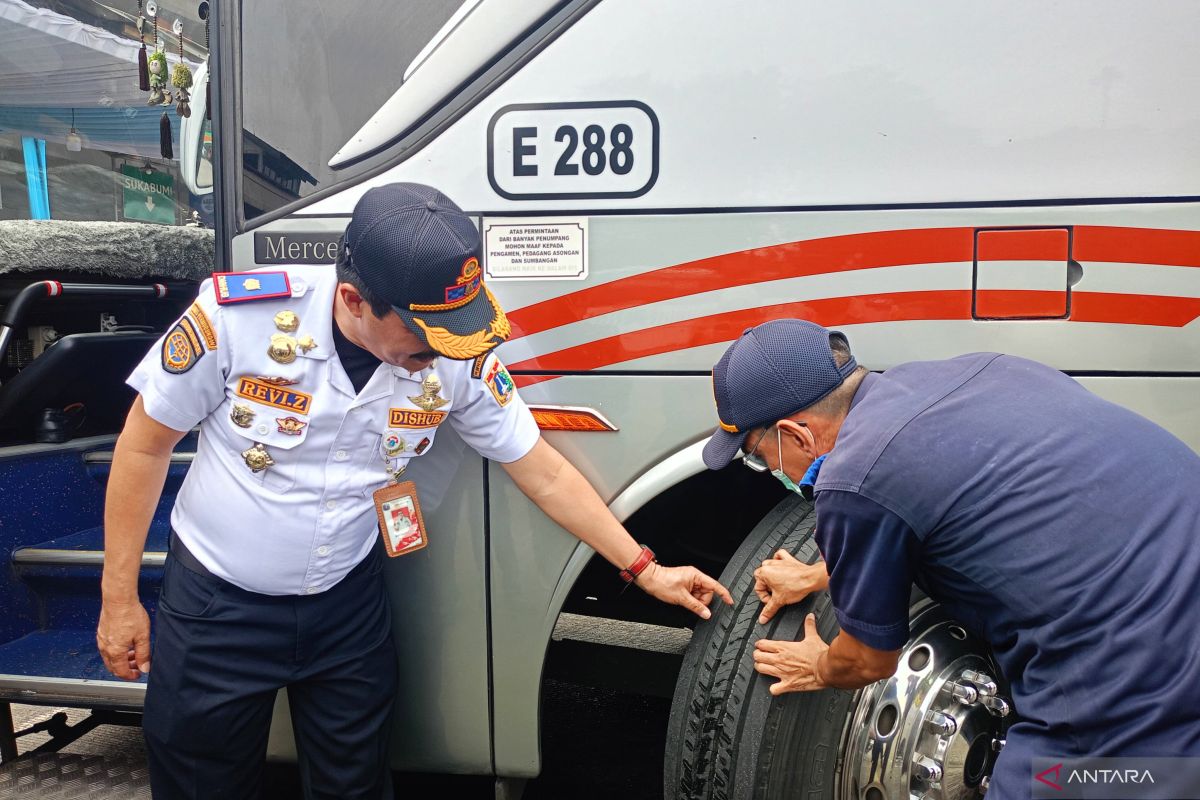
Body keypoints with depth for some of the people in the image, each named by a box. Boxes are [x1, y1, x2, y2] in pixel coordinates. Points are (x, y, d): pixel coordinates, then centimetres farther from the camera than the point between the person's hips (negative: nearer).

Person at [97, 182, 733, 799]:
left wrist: (645, 570, -3)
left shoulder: (461, 359, -18)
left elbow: (542, 474, -6)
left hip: (348, 608, 2)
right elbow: (144, 446, -11)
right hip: (217, 607, -1)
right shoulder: (238, 316, -24)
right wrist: (119, 599, -5)